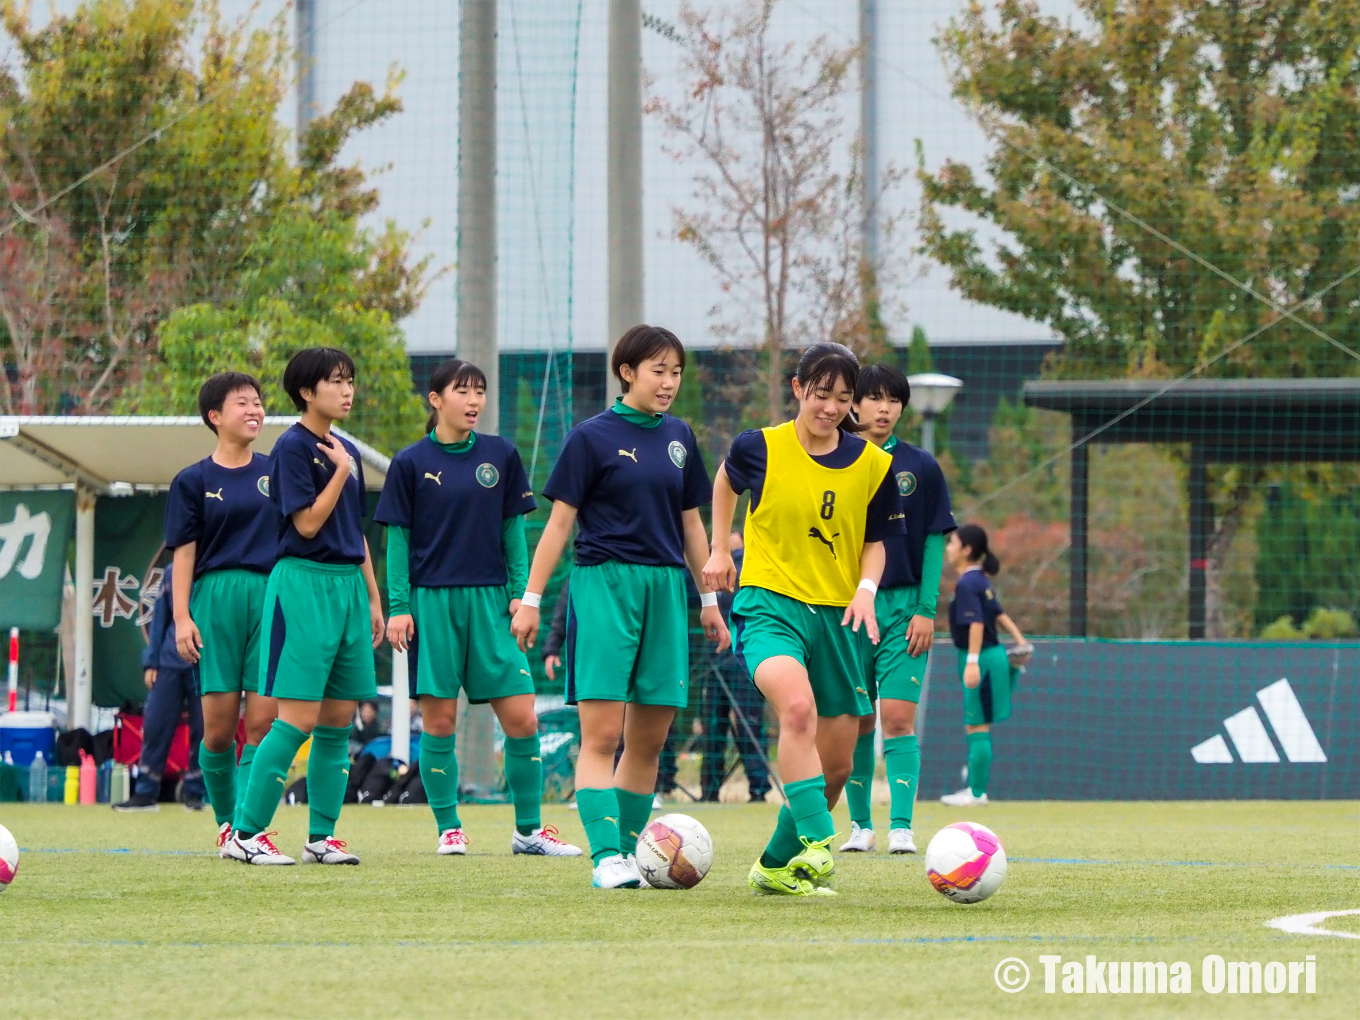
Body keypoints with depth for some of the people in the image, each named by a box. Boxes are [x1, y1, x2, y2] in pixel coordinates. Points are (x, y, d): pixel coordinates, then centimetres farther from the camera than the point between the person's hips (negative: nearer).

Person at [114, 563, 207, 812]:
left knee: (202, 728, 0)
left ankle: (194, 792, 10)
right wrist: (151, 663, 9)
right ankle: (145, 794, 3)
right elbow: (159, 620, 15)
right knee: (155, 726, -1)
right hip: (170, 664, 3)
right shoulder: (171, 574, 12)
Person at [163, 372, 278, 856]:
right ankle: (225, 823, 16)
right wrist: (182, 616, -5)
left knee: (263, 721, -9)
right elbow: (184, 553, 3)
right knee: (219, 725, -3)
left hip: (273, 597, 2)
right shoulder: (193, 481, 6)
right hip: (217, 597, -2)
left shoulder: (276, 472, 13)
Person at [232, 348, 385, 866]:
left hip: (348, 585, 8)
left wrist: (374, 599, 19)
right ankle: (249, 832, -7)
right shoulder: (292, 447, -7)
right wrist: (341, 471, -10)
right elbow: (307, 523, -15)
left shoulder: (348, 451, 16)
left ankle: (321, 836, 10)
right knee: (298, 720, -12)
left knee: (339, 721, 5)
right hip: (303, 584, -8)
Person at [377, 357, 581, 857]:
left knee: (522, 720, -3)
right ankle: (449, 829, 10)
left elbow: (513, 530, 11)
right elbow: (398, 540, 2)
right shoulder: (411, 463, 0)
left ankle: (529, 829, 7)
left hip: (490, 602, 2)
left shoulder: (501, 456, 7)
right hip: (432, 604, -2)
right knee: (439, 722, -1)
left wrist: (520, 592, 3)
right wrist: (398, 607, -4)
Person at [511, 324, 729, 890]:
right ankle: (606, 857, -17)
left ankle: (629, 850, 14)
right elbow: (560, 522, -1)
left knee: (650, 738, 5)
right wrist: (531, 599, -4)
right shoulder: (592, 437, -3)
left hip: (665, 589, 5)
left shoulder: (679, 437, 12)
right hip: (604, 584, -5)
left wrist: (708, 599, 20)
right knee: (602, 734, -12)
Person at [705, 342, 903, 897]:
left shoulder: (872, 465, 2)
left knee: (837, 762, 5)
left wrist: (866, 589, -6)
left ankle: (777, 866, 25)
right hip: (769, 603, -4)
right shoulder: (760, 448, -3)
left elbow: (875, 541, 13)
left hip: (837, 615, 4)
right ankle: (817, 843, -38)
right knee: (798, 706, -33)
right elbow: (726, 481, 20)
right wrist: (720, 550, 17)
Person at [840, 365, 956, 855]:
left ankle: (901, 827, -13)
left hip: (904, 607, -1)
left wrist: (926, 609, -4)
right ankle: (860, 823, 16)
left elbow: (934, 540, 3)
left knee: (898, 717, -11)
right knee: (856, 721, 5)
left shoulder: (921, 467, 3)